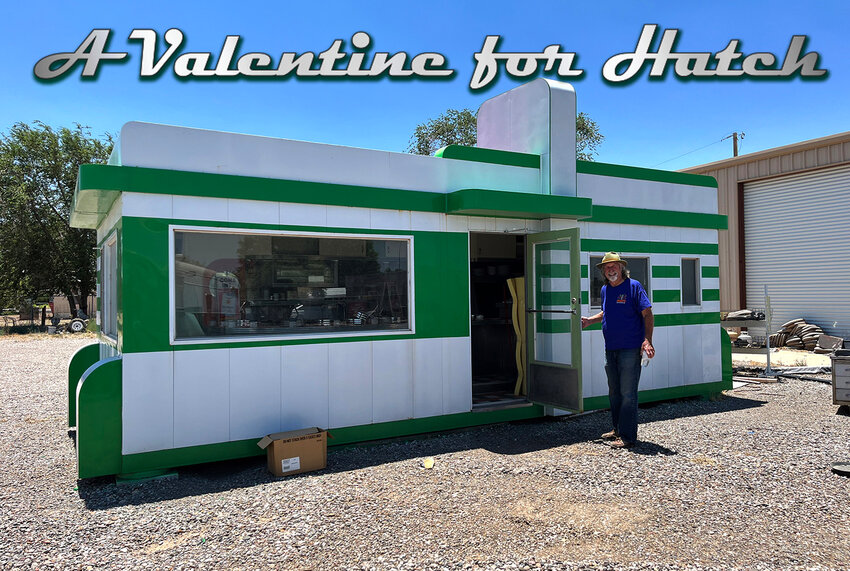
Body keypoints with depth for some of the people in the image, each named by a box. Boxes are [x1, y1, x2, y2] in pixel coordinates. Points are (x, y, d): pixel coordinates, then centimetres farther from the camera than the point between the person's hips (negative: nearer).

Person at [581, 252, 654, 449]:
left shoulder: (633, 286, -7)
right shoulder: (605, 290, 13)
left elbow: (647, 315, -10)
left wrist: (647, 339, -21)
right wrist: (589, 320, 20)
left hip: (630, 349, -7)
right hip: (610, 349, 7)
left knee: (627, 394, -6)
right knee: (614, 392, 15)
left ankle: (628, 436, 0)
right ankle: (618, 430, 28)